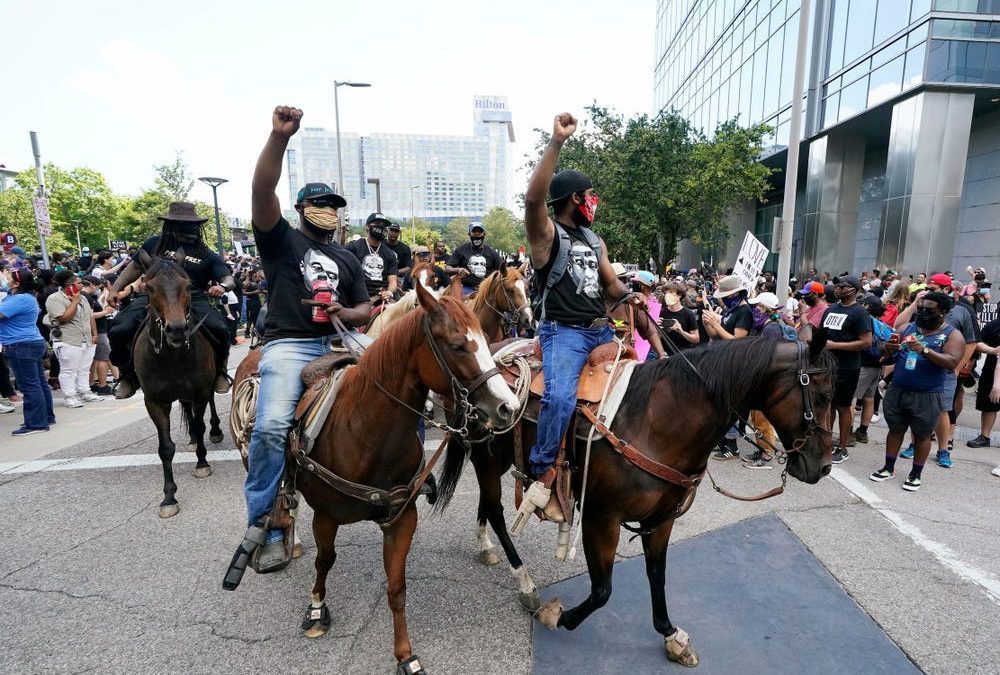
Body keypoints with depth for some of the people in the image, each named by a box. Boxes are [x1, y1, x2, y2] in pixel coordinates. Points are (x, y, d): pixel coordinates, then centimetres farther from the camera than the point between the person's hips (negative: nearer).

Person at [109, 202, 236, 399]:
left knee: (219, 330, -29)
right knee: (119, 330, -19)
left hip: (193, 299, -1)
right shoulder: (154, 244, 16)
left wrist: (222, 286, -18)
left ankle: (220, 370, 0)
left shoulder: (207, 255, 13)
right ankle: (128, 374, 10)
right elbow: (134, 268, 23)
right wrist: (116, 290, 12)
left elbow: (229, 279, 6)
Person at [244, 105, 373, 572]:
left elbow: (364, 308, 19)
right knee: (271, 426, -23)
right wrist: (279, 137, -24)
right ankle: (265, 528, -6)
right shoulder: (281, 239, 7)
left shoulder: (347, 258, 20)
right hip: (289, 345, -4)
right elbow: (262, 192, -11)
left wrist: (347, 314, -6)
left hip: (340, 340, 5)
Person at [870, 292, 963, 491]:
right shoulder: (907, 328, 5)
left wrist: (925, 350, -30)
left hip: (927, 396, -3)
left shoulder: (952, 335, -4)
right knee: (895, 430, 13)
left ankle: (916, 474, 23)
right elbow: (886, 354, 6)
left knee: (921, 435, 9)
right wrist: (889, 348, -18)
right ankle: (888, 467, 26)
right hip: (897, 391, 3)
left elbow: (952, 363, -18)